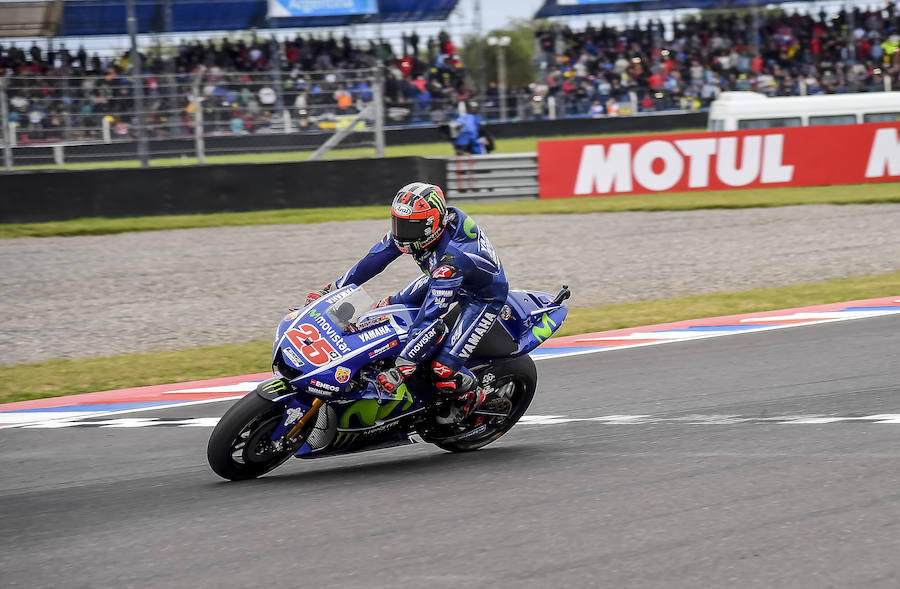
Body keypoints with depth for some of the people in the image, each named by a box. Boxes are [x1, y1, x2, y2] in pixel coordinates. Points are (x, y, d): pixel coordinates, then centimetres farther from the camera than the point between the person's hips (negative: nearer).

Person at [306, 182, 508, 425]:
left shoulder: (451, 255, -42)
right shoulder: (415, 223, -19)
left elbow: (430, 315, -43)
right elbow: (376, 257, -7)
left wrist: (401, 367, -45)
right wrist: (332, 290, -7)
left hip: (483, 297, -8)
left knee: (444, 365, -17)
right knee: (391, 306, 7)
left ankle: (469, 396, 13)